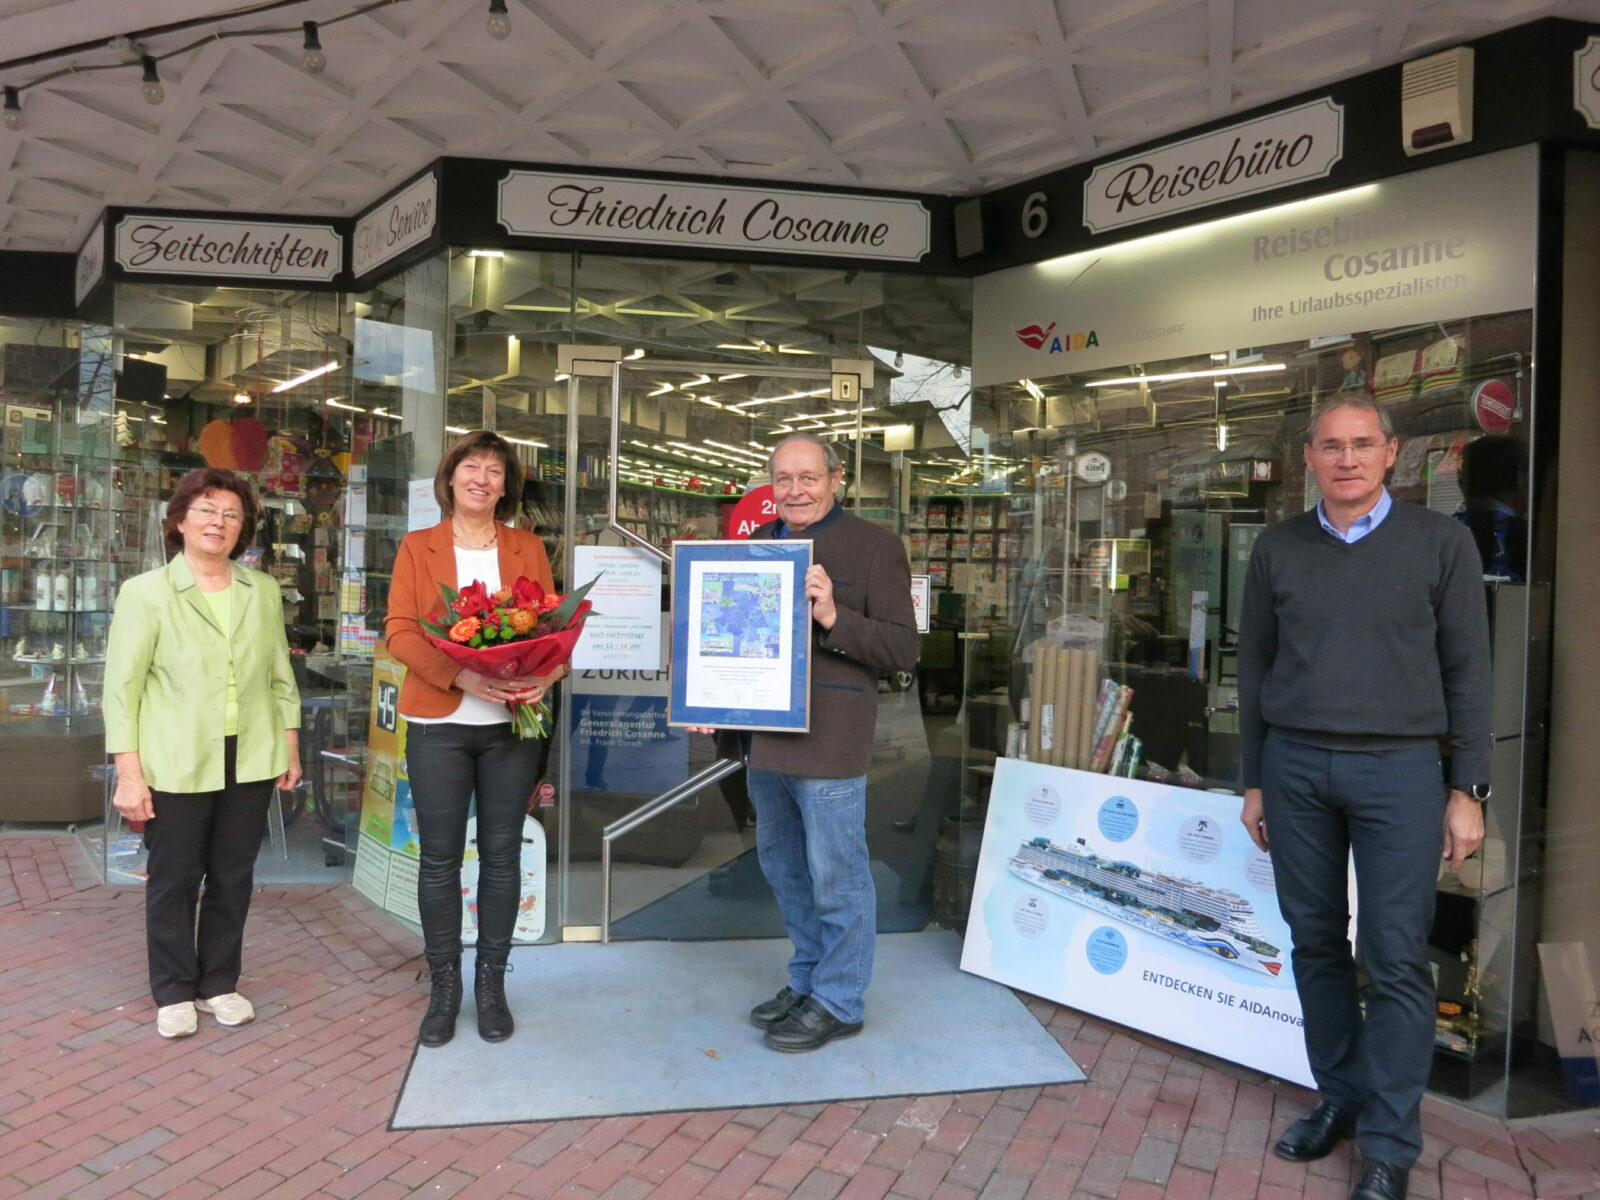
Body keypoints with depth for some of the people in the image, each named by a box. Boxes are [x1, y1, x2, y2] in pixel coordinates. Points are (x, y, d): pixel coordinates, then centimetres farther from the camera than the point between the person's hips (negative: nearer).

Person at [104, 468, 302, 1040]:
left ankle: (219, 983, 30)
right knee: (174, 881, 10)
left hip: (250, 762, 3)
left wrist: (290, 748, 8)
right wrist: (128, 773, -10)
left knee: (233, 878, 12)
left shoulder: (264, 591, 6)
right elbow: (121, 687, -6)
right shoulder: (146, 592, -4)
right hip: (175, 766, -3)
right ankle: (174, 993, 28)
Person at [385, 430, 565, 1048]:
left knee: (501, 854, 8)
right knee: (440, 857, 5)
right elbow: (399, 630, -3)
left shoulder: (527, 548, 10)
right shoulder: (417, 547, 7)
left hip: (512, 721, 1)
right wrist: (460, 675, -20)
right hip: (438, 723, -1)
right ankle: (444, 985, 22)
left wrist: (548, 675, -16)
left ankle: (491, 983, 23)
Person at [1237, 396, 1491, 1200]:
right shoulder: (1279, 548, 7)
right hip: (1294, 765, 3)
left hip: (1398, 768, -2)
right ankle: (1338, 1097, 28)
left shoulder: (1439, 542, 2)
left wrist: (1468, 790, -2)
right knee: (1316, 943, 11)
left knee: (1396, 961, 1)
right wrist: (1254, 782, 10)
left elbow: (1467, 670, 2)